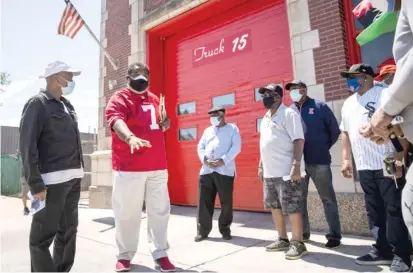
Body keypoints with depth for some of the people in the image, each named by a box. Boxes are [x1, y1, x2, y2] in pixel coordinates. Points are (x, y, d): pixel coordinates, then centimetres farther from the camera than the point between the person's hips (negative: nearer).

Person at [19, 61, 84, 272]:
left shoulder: (67, 105, 16)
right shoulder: (37, 104, -6)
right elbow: (27, 146, -13)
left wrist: (78, 171, 13)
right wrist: (35, 184, -17)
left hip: (73, 178, 8)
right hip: (52, 180, -8)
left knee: (68, 230, 17)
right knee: (43, 234, 1)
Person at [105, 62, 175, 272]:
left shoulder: (154, 99, 16)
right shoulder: (119, 98, -4)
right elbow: (117, 121, -25)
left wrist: (164, 124, 3)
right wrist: (131, 137, -46)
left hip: (157, 166, 6)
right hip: (129, 167, -5)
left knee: (160, 211, 9)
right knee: (127, 213, 5)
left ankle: (160, 254, 22)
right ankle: (125, 255, 25)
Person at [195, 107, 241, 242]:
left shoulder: (232, 128, 9)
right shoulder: (207, 130, 22)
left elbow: (236, 147, -3)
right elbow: (200, 147, 14)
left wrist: (223, 160, -14)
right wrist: (205, 160, -6)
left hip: (225, 170, -3)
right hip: (206, 170, 4)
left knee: (226, 202, 2)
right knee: (204, 202, 2)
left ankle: (225, 229, 20)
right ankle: (202, 230, 14)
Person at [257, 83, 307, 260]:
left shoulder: (289, 113, -7)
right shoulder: (266, 118, 18)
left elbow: (298, 140, -15)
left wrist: (296, 166, -22)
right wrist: (261, 166, 19)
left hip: (286, 171, -9)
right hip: (269, 171, 9)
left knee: (291, 208, -1)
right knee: (274, 206, 14)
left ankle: (298, 243, 13)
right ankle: (283, 240, 28)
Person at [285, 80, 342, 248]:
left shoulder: (319, 107, 1)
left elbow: (334, 130, 2)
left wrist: (324, 147, 5)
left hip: (319, 161, -3)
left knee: (327, 199, 6)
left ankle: (334, 235, 17)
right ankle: (303, 233, 25)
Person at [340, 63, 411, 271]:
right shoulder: (348, 104, 17)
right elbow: (345, 133, 20)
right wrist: (345, 159, 15)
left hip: (388, 164, -6)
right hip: (364, 167, 6)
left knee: (394, 209, 1)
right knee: (374, 211, 12)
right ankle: (382, 251, 23)